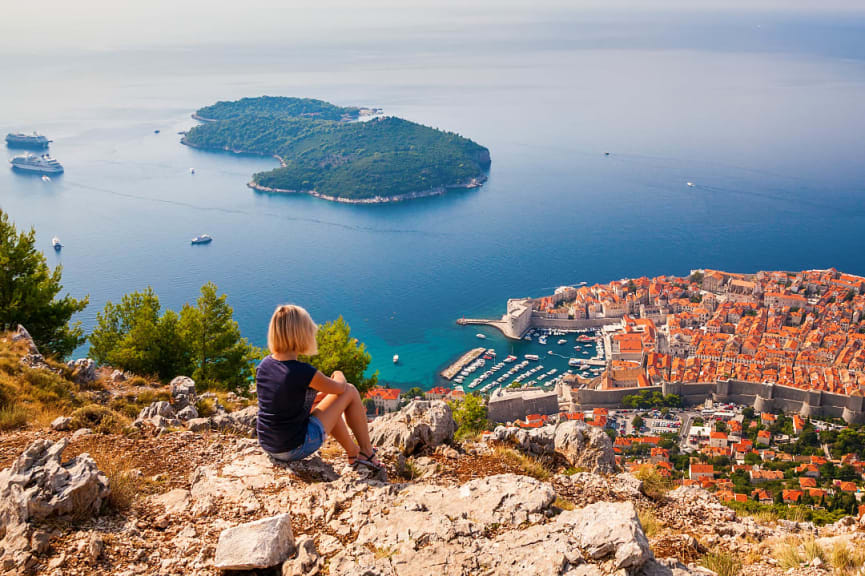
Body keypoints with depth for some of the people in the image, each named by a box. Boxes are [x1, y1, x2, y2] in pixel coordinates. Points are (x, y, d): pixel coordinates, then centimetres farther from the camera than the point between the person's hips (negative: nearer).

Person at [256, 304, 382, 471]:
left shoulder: (264, 365, -2)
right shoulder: (303, 372, -24)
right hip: (296, 449, -7)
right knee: (350, 391, 3)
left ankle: (354, 453, 39)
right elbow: (340, 387, -4)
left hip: (268, 447, 7)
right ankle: (367, 453, 18)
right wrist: (339, 376, 19)